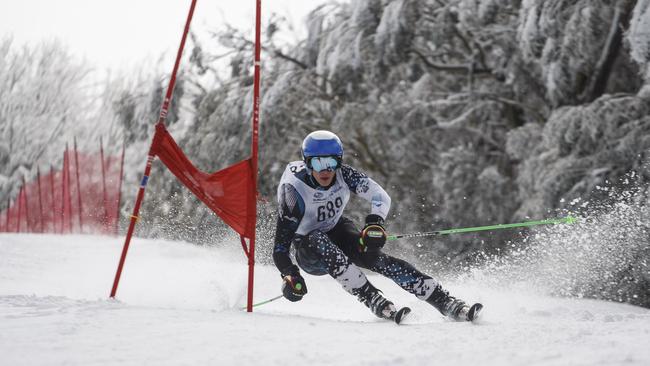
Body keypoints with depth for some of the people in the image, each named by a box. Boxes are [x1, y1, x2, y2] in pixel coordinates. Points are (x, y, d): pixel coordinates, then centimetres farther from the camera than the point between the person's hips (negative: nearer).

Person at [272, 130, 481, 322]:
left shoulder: (343, 174, -18)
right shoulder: (294, 190, -28)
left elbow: (380, 196, -15)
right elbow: (281, 245, -26)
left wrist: (375, 222, -35)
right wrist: (289, 276, -42)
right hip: (308, 252, -3)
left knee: (373, 256, -23)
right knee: (318, 241, -36)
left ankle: (445, 302, -27)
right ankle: (375, 301, -36)